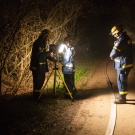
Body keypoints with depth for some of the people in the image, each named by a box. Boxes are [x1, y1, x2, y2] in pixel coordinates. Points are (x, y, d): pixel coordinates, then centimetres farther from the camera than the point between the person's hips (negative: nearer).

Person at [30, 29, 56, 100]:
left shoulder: (43, 43, 13)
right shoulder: (37, 43, -17)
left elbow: (45, 54, 18)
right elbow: (40, 54, -25)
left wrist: (53, 59, 11)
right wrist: (49, 52, -20)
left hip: (42, 65, 10)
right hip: (37, 65, -10)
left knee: (41, 79, 15)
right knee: (37, 81, -3)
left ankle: (37, 95, 26)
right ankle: (36, 96, 7)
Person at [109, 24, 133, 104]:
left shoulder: (122, 40, -22)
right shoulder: (126, 38, 11)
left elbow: (115, 51, -24)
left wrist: (111, 56, -2)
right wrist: (115, 56, 4)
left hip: (123, 64, -10)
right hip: (125, 63, 10)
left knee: (121, 81, -1)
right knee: (123, 80, 19)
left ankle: (122, 98, 7)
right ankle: (122, 96, 30)